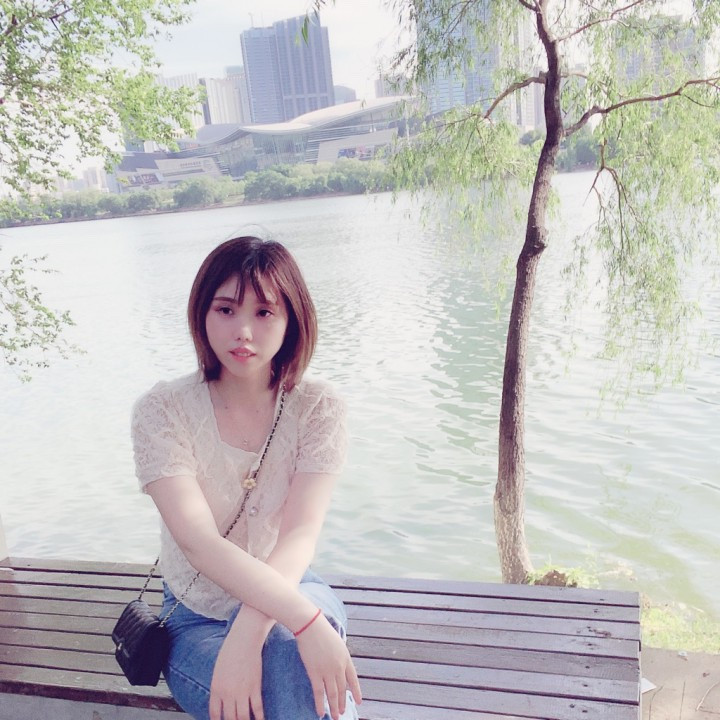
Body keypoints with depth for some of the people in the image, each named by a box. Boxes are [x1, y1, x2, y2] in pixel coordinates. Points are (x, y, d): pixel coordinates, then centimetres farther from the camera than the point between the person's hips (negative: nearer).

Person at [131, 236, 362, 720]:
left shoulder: (318, 408, -11)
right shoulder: (162, 412, -14)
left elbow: (301, 534, -21)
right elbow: (198, 541, -26)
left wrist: (246, 634, -38)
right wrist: (308, 621, -38)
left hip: (289, 592, 0)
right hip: (198, 618, 0)